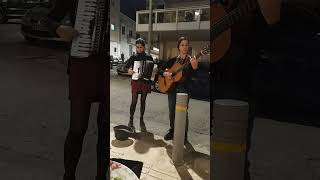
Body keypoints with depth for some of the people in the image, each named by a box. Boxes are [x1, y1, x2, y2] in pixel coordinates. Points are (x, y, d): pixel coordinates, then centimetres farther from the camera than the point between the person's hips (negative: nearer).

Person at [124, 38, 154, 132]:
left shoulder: (149, 57, 5)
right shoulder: (133, 57, 4)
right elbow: (125, 66, 4)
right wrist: (128, 70, -17)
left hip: (145, 81, 1)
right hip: (136, 81, -1)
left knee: (143, 101, 8)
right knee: (134, 101, -2)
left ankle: (141, 120, 20)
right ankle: (131, 120, 12)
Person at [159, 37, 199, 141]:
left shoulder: (191, 60, -2)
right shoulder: (173, 60, 7)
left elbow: (192, 77, -16)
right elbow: (161, 70, 10)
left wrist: (194, 67, -36)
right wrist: (165, 73, -12)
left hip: (184, 89, -3)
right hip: (172, 88, 4)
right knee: (172, 111, 12)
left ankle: (184, 135, 18)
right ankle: (172, 131, 32)